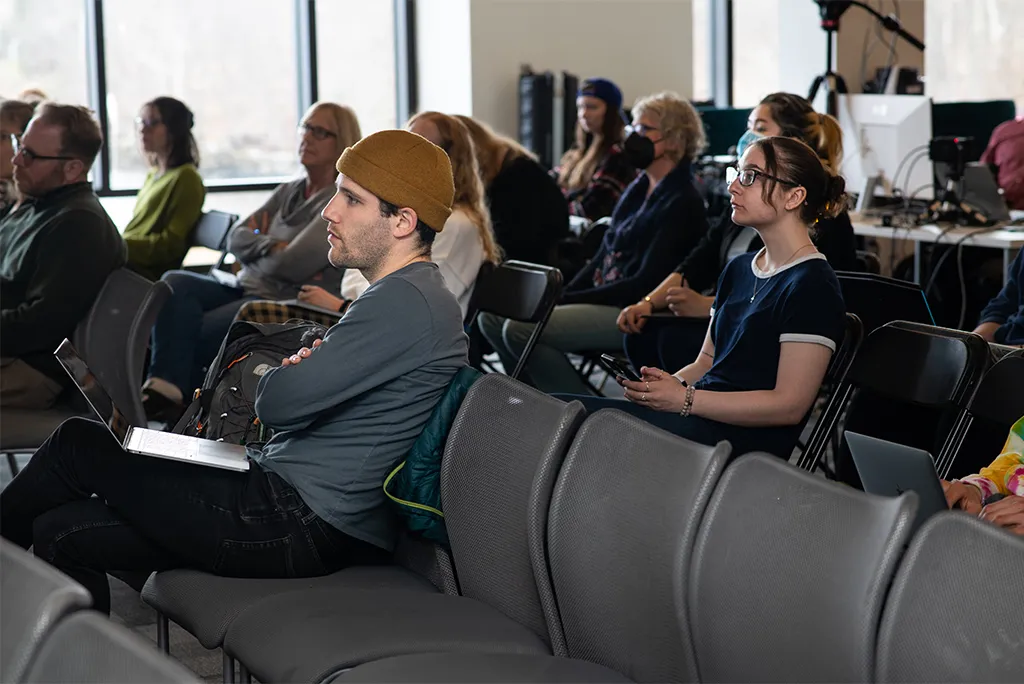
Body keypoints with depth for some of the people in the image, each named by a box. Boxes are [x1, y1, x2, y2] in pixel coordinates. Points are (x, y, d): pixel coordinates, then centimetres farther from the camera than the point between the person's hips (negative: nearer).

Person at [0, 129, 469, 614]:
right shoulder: (405, 295, 18)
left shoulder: (407, 303, -17)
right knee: (61, 532, 6)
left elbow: (279, 404, -21)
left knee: (78, 445, 0)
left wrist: (282, 374, 3)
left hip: (303, 528, -10)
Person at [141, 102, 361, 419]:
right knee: (175, 282, -23)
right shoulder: (288, 192, 19)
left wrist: (256, 247, 4)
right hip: (245, 287, 7)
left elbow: (293, 264, -16)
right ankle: (165, 386, -37)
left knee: (185, 334, -26)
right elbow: (236, 238, 11)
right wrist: (271, 246, -9)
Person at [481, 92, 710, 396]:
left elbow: (646, 284, -18)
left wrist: (569, 300, -17)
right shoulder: (639, 188, 15)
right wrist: (564, 295, 1)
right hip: (603, 298, 10)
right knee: (494, 316, 0)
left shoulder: (682, 203, -12)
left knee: (521, 330, -24)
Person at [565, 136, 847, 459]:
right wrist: (671, 383, -1)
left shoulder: (812, 286, -8)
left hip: (747, 438, -8)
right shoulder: (738, 269, 20)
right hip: (704, 419, 8)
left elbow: (789, 405, -13)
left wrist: (684, 399, -17)